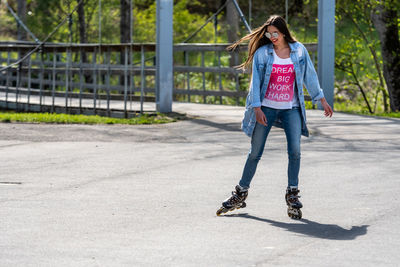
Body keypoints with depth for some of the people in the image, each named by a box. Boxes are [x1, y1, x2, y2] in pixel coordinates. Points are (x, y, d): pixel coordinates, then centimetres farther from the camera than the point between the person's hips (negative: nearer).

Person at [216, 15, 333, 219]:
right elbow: (256, 81, -3)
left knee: (295, 150, -12)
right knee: (255, 153, 3)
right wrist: (257, 108, -11)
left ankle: (292, 195, -1)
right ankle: (241, 193, 15)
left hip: (291, 109, 1)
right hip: (266, 108, -1)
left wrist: (322, 100, 14)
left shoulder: (299, 50, 2)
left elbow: (310, 76, 11)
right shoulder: (262, 53, -3)